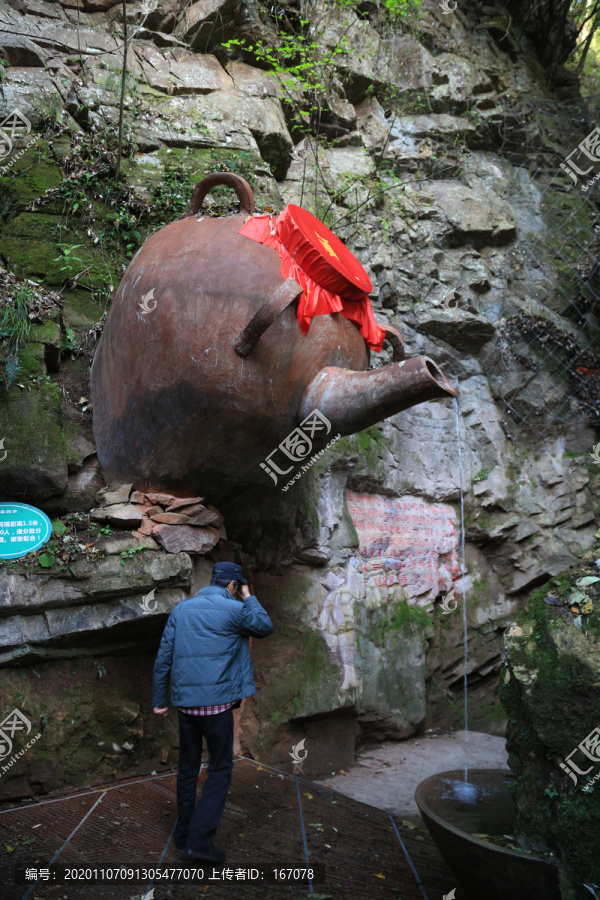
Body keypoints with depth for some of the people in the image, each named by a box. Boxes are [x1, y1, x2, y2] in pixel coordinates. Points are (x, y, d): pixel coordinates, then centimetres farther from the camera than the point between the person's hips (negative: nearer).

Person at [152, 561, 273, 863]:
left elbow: (163, 656, 7)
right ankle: (200, 839, -2)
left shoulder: (181, 608, 8)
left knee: (188, 768, 17)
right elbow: (265, 627, 10)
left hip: (184, 701, 5)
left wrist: (159, 698, 13)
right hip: (217, 701, -5)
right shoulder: (235, 609, -6)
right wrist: (249, 598, 16)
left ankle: (184, 834, 27)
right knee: (220, 769, 5)